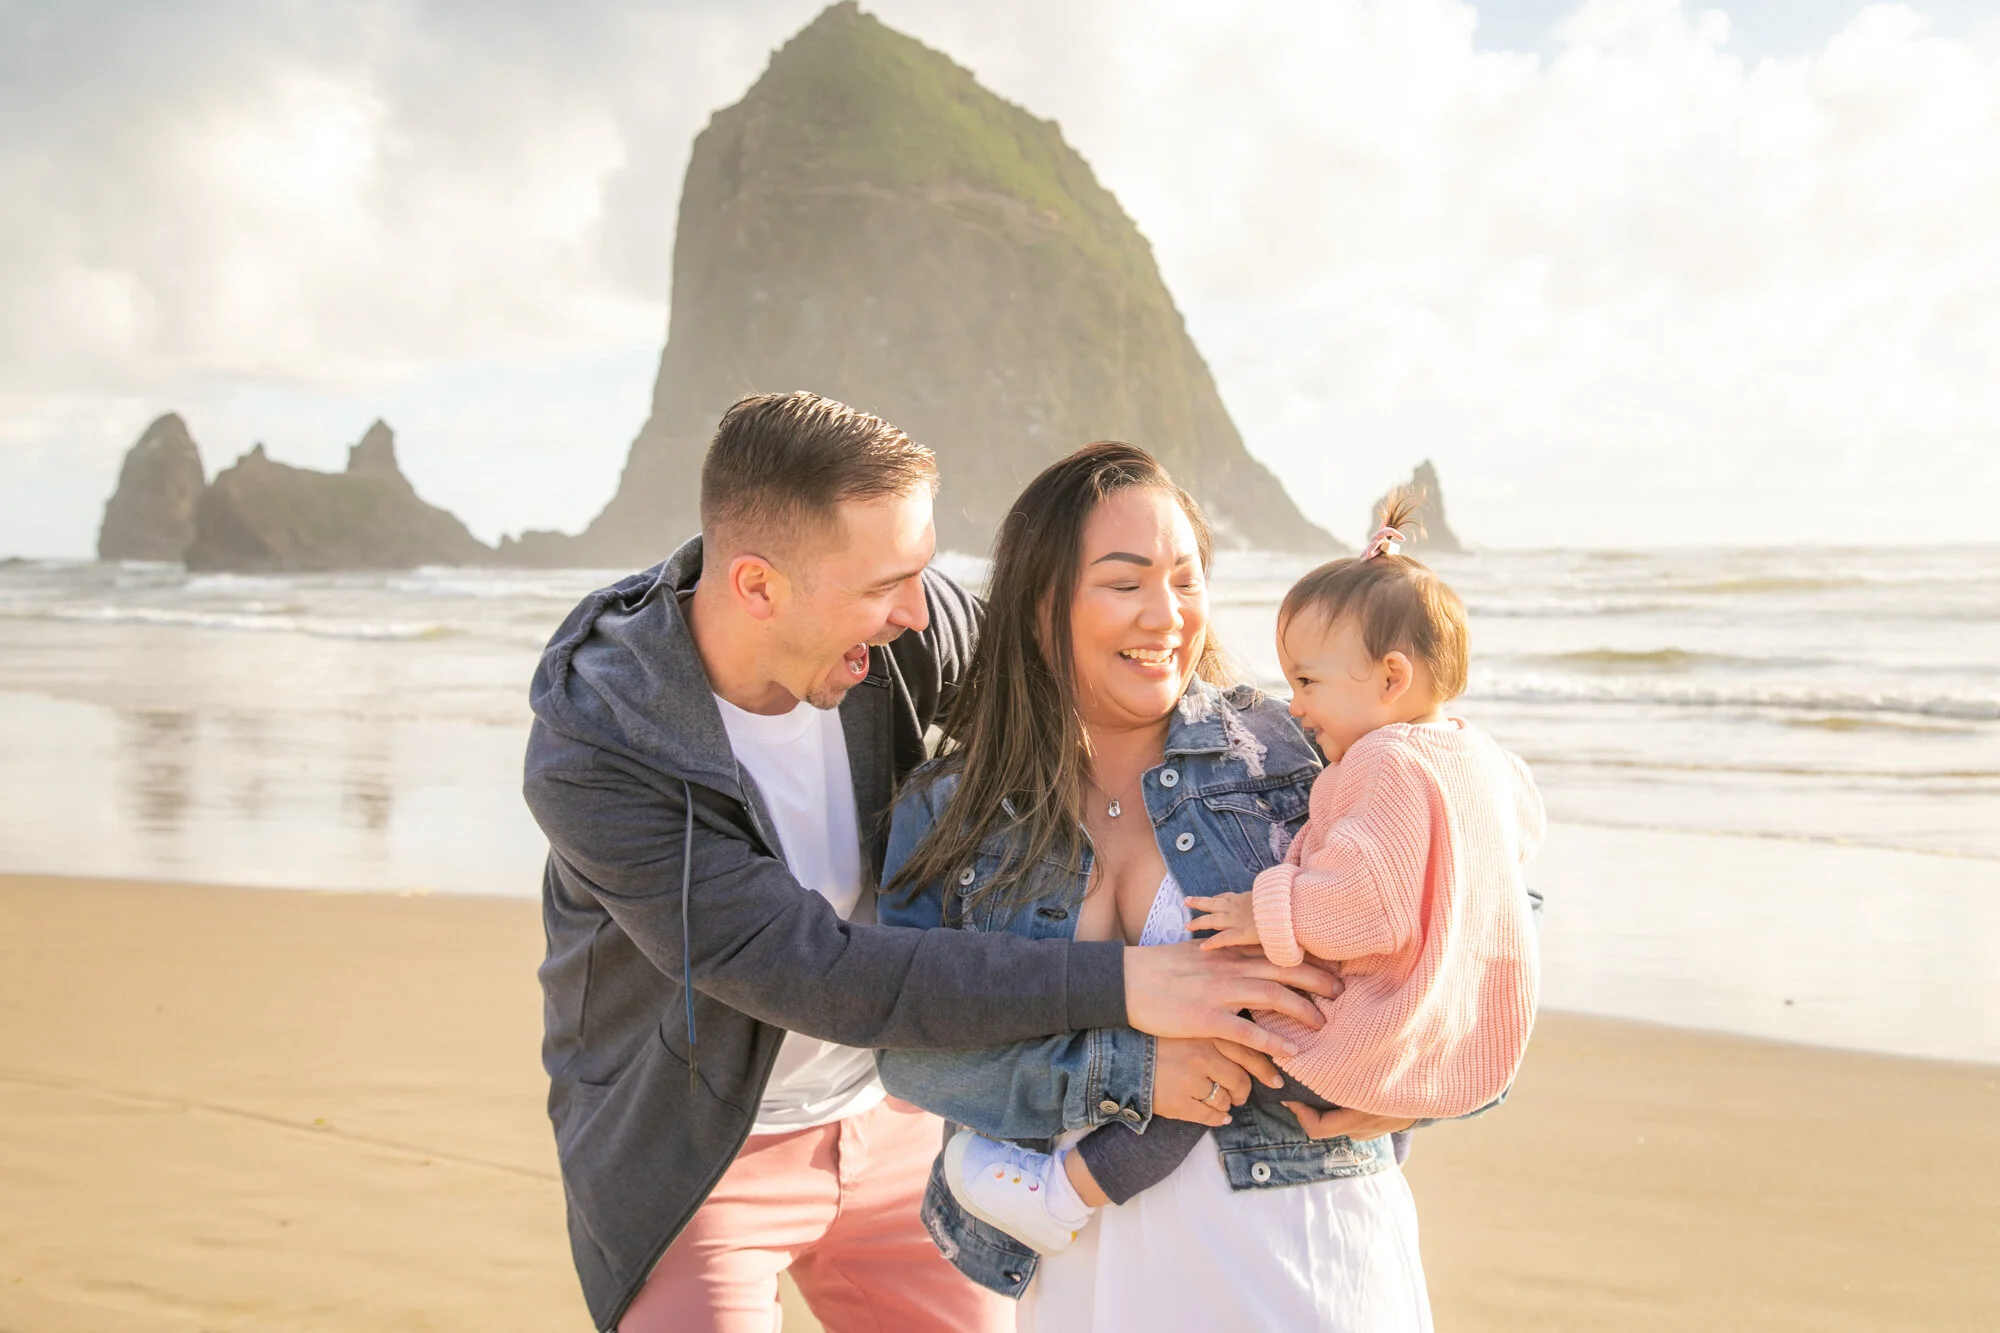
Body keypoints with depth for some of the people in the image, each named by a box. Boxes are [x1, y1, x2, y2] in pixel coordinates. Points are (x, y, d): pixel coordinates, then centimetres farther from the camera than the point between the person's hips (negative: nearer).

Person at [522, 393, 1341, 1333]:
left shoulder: (892, 628, -17)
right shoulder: (588, 754, -30)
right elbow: (822, 975, -33)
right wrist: (1116, 985, -37)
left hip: (884, 1116, 5)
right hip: (688, 1154, -4)